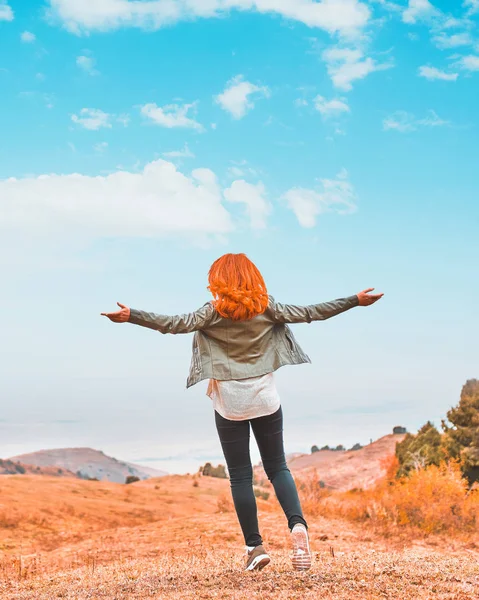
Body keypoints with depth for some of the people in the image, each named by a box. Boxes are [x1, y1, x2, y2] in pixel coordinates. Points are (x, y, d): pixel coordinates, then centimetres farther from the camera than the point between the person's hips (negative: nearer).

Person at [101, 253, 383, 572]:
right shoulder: (267, 307, -2)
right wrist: (355, 301, 4)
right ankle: (298, 524, -10)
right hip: (266, 401, 2)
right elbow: (308, 313, -2)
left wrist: (131, 316, -20)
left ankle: (255, 546, 6)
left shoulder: (214, 311, -8)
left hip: (230, 405, -2)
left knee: (240, 476, 6)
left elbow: (177, 323, -19)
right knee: (277, 467, 13)